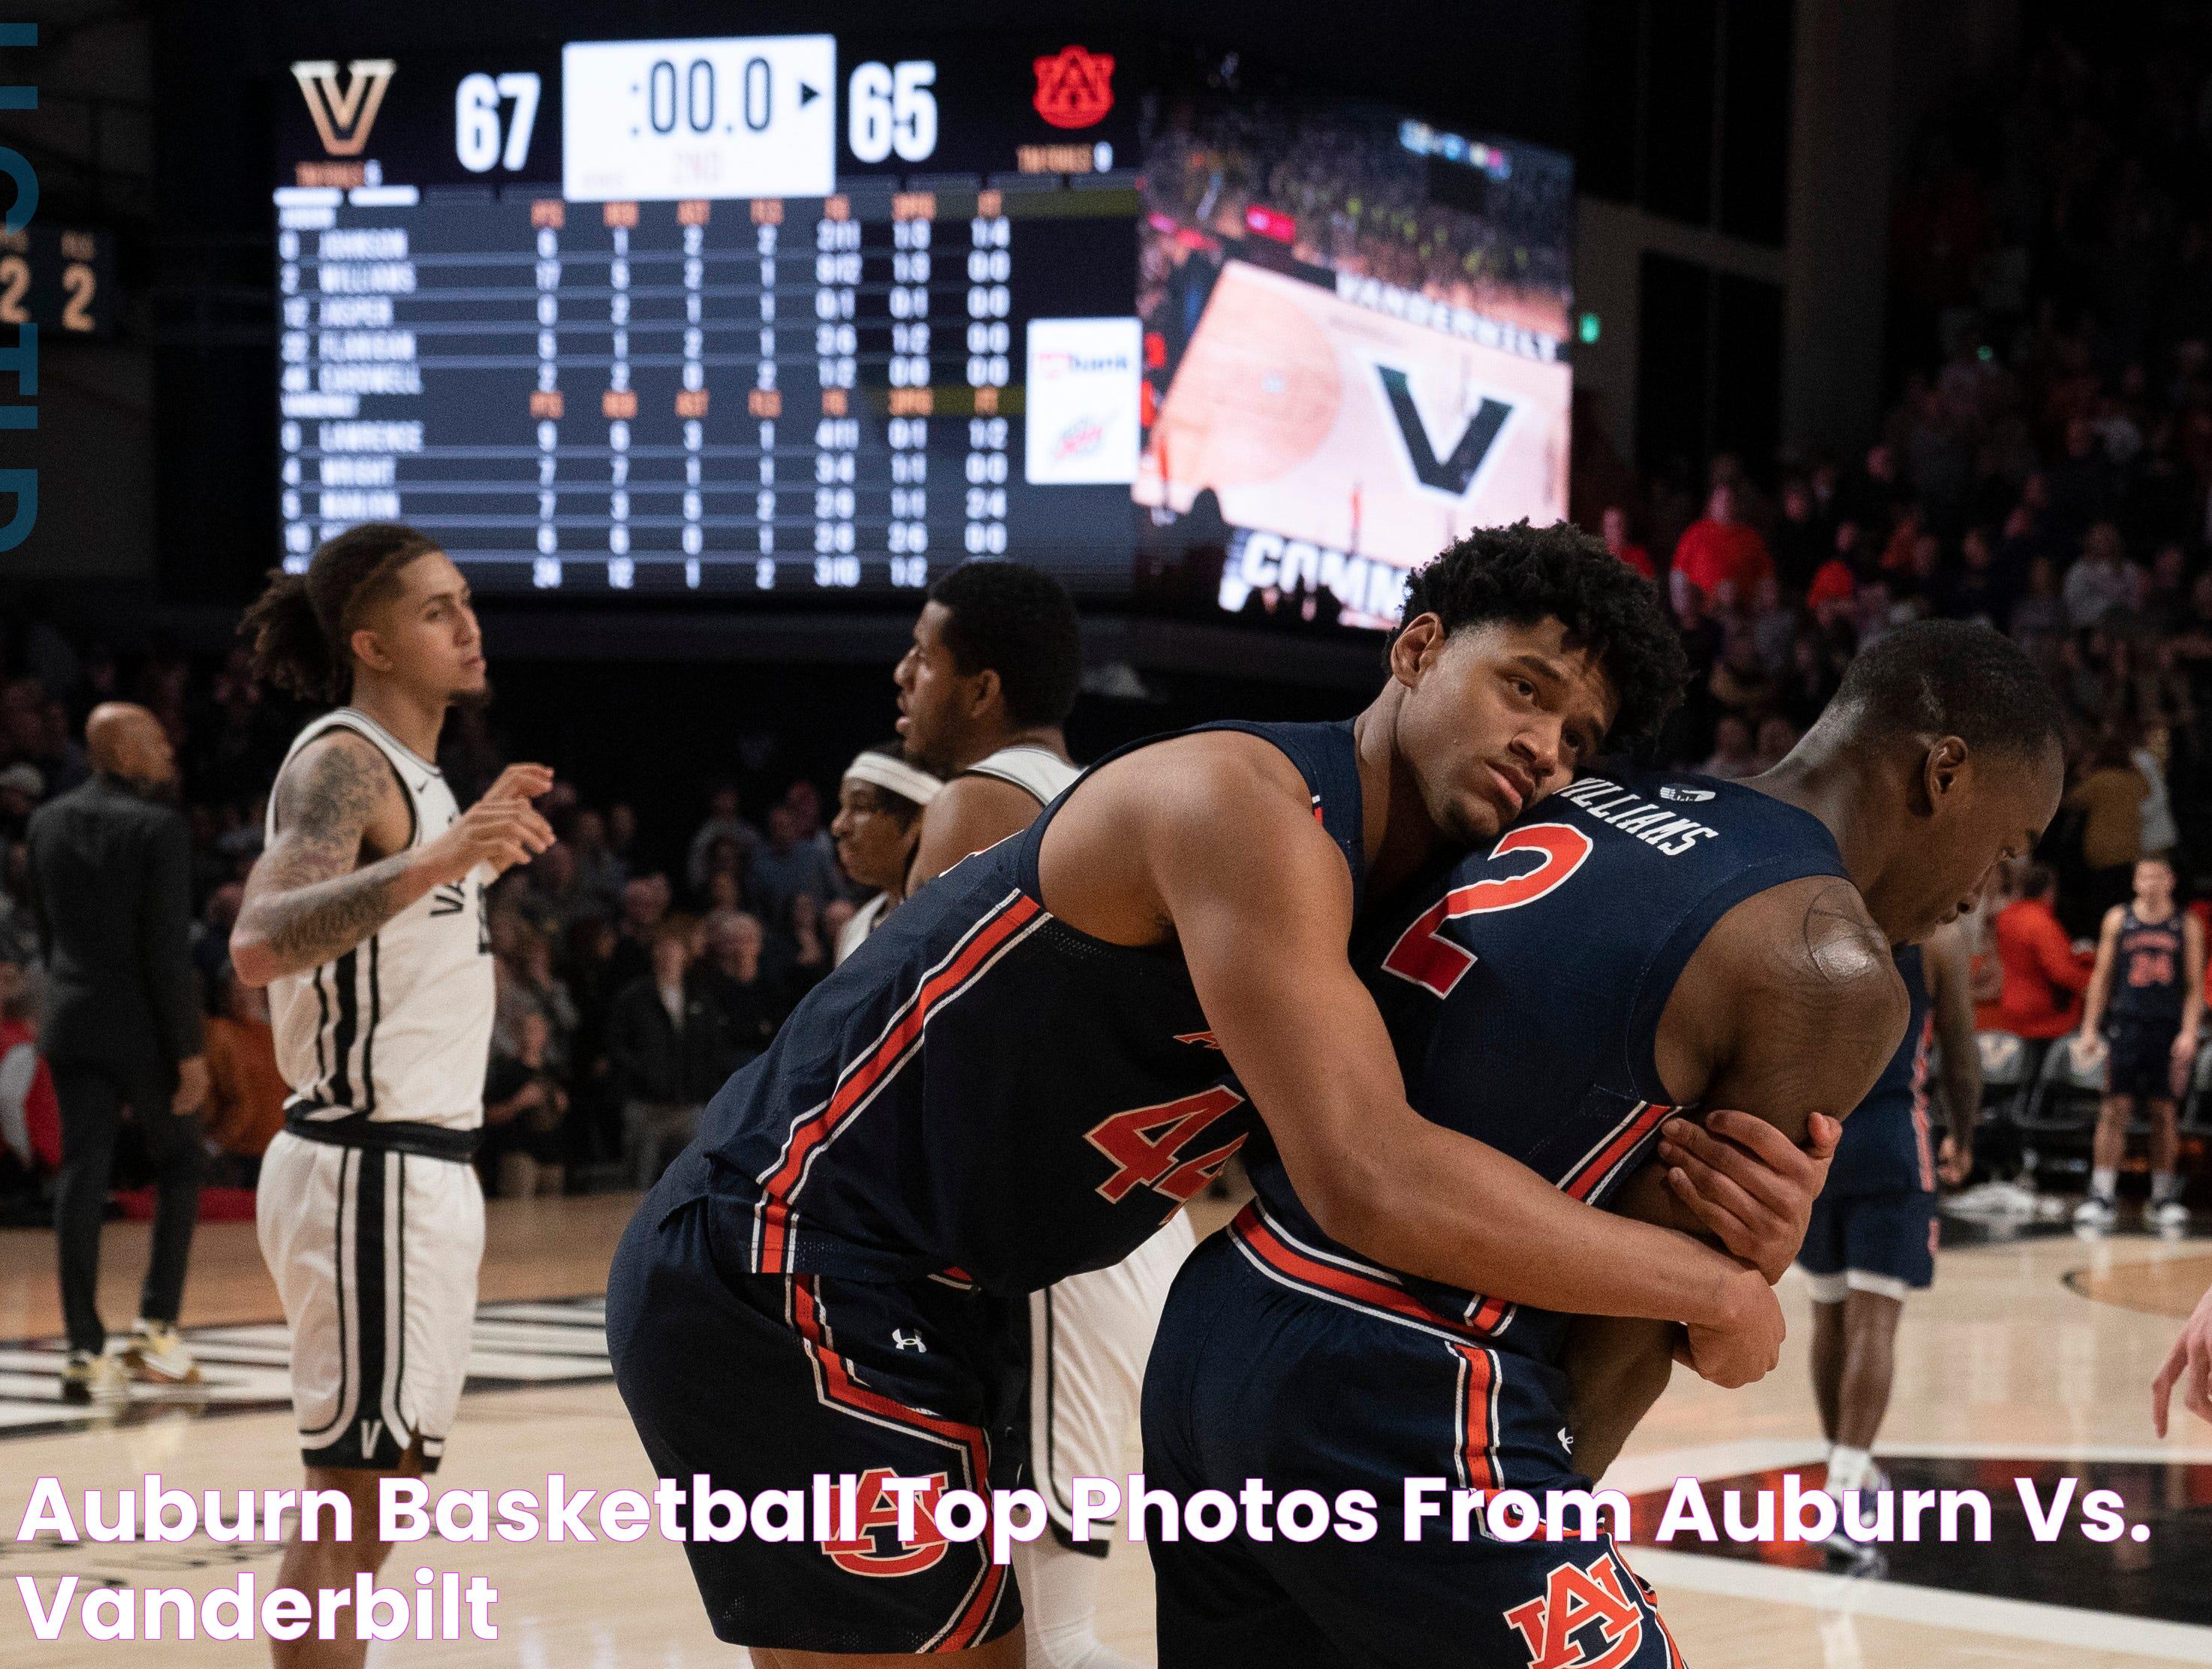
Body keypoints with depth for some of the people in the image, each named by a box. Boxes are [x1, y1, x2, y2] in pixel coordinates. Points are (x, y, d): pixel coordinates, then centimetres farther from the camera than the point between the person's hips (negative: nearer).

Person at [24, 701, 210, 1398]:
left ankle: (86, 1350, 0)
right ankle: (155, 1327, 6)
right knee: (180, 1163, 13)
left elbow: (45, 930, 13)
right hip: (142, 1027, -5)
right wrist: (189, 1049, -13)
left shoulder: (46, 823, 7)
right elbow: (168, 950, -17)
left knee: (81, 1178, 4)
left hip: (72, 1025, 5)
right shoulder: (157, 827, -13)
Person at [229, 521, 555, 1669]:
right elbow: (260, 944, -33)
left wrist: (479, 848, 24)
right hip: (372, 1172, -10)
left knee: (361, 1503, 14)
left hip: (421, 1166, 10)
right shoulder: (340, 763, -14)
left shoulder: (408, 770, 15)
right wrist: (435, 861, -42)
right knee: (354, 1503, -7)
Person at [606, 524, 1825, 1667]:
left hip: (929, 1300, 10)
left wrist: (1725, 1210, -11)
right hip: (777, 1272, -10)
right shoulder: (1247, 805, -21)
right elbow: (1368, 1182, -32)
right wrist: (1712, 1291, -23)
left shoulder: (1393, 913, 9)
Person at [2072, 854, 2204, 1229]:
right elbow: (2102, 978, 8)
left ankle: (2164, 1197, 14)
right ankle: (2102, 1195, -6)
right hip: (2127, 1023, 0)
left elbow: (2195, 986, 3)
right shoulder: (2118, 919, 6)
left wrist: (2188, 1033, -8)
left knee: (2164, 1113, 6)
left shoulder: (2187, 925, 5)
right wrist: (2090, 1029, 2)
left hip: (2169, 1029, 0)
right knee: (2115, 1109, -5)